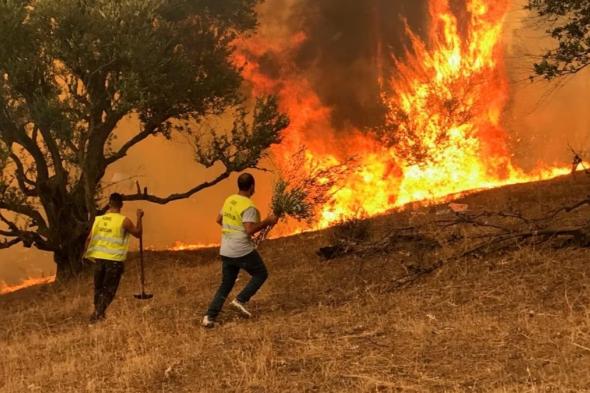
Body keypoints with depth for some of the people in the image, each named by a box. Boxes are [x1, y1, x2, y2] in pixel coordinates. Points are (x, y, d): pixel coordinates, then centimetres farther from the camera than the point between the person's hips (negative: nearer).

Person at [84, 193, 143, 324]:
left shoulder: (98, 219, 3)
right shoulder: (124, 221, -9)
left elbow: (89, 238, 4)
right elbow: (138, 233, 3)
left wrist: (87, 254, 16)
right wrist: (139, 218, 13)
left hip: (99, 258, 4)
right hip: (114, 260, -4)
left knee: (99, 288, 18)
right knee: (109, 290, 3)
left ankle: (97, 312, 28)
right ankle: (98, 314, -8)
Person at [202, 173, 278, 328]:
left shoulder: (229, 200, 8)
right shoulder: (248, 206, -16)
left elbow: (219, 220, 20)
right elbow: (250, 230, -24)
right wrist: (267, 222, -14)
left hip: (226, 251, 7)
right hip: (243, 251, -7)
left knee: (226, 285, 15)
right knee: (261, 274, 15)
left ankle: (210, 317, 5)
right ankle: (241, 300, 2)